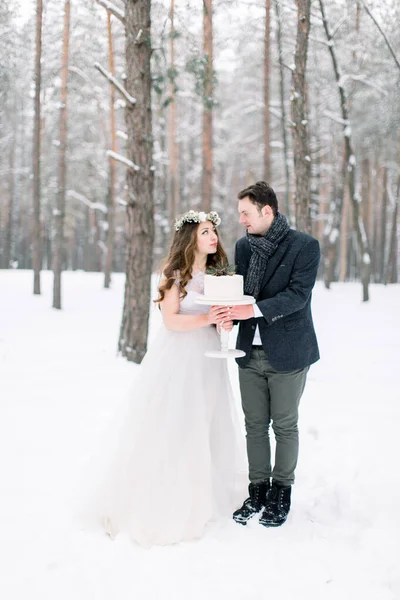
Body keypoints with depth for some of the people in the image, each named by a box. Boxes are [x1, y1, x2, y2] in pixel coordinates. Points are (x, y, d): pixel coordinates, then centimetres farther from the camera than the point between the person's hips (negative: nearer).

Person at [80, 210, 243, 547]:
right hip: (177, 356, -5)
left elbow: (223, 316, 11)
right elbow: (170, 320, -12)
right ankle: (161, 498, 7)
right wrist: (205, 319, -24)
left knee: (206, 427, 6)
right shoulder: (176, 275, -6)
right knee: (169, 427, -4)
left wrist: (225, 322, -12)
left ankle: (200, 497, 19)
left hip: (207, 357, 5)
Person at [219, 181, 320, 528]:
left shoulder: (305, 246, -9)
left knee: (285, 426, 7)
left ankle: (281, 495, 21)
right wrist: (230, 313, -9)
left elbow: (297, 294, -18)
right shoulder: (244, 246, 8)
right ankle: (257, 492, 23)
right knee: (255, 425, 11)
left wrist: (254, 310, -28)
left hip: (287, 353, -5)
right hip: (251, 352, 5)